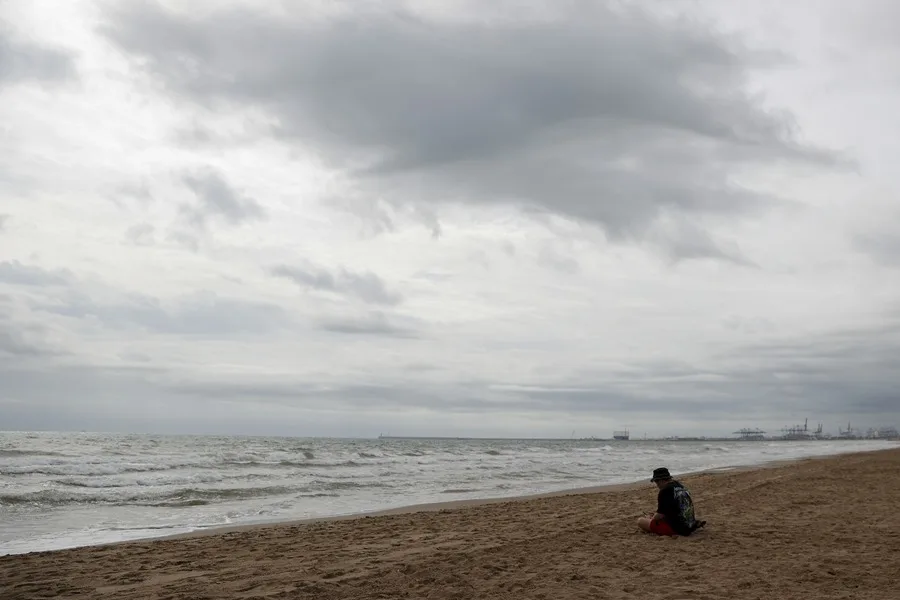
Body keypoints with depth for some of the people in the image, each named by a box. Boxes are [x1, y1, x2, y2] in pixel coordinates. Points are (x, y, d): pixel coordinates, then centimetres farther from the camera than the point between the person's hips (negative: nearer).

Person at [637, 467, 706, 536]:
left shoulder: (665, 492, -17)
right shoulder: (680, 485, 11)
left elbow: (660, 515, -16)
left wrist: (651, 519, 5)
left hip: (677, 529, -10)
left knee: (640, 521, -12)